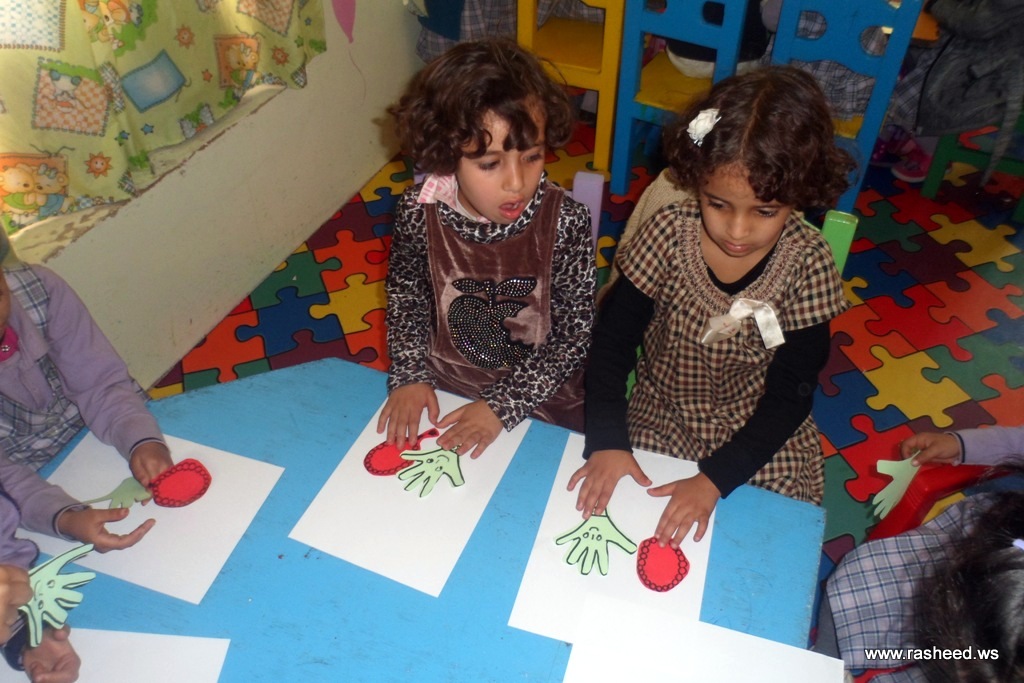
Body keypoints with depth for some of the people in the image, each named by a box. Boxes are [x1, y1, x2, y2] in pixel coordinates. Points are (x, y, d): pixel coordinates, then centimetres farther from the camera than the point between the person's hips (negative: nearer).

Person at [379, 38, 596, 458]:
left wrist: (504, 405, -17)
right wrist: (410, 375, -6)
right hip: (446, 391, 2)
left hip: (544, 397, -1)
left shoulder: (566, 223, -22)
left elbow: (576, 333, -14)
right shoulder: (419, 213, -17)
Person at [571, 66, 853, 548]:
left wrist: (715, 479, -24)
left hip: (761, 438, 0)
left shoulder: (806, 263, -17)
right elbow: (612, 341, -11)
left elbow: (791, 394, -14)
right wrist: (606, 440, -23)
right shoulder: (669, 234, -18)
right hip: (659, 423, 0)